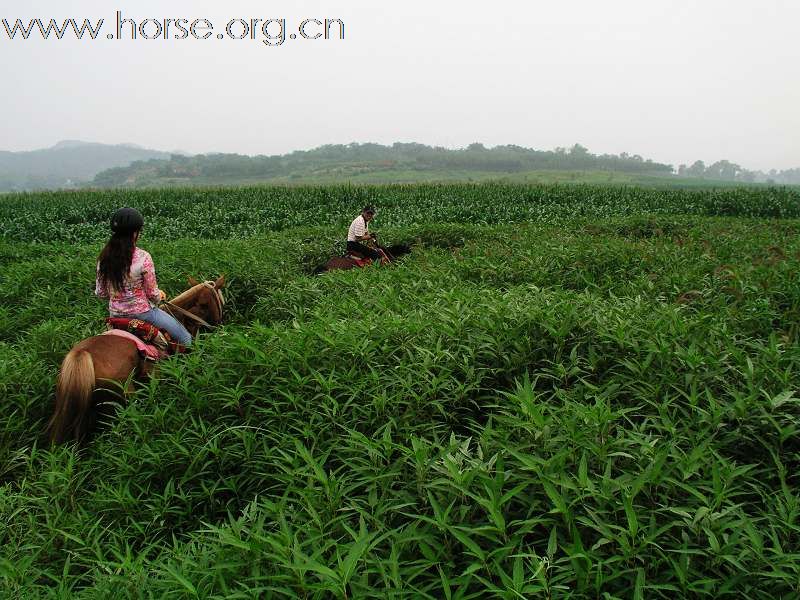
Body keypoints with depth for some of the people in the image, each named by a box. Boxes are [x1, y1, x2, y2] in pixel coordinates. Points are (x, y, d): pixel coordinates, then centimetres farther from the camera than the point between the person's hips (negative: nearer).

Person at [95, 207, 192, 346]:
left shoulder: (104, 257, -6)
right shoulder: (143, 258, -22)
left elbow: (100, 293, 2)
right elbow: (152, 294, -13)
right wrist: (160, 295, 10)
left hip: (115, 315, 6)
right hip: (142, 313, -6)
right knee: (186, 339, 8)